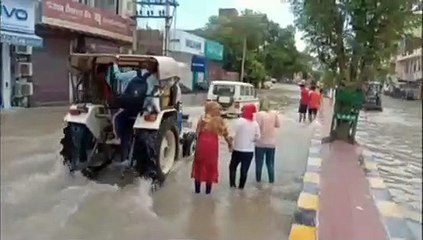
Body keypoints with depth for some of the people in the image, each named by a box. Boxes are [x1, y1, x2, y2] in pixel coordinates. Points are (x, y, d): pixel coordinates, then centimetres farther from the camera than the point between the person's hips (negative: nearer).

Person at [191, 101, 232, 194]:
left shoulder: (202, 119, 3)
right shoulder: (219, 120, 1)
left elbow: (197, 133, 2)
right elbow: (225, 134, 5)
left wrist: (197, 144, 12)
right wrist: (230, 144, 16)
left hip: (202, 144, 1)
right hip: (213, 144, -1)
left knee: (199, 165, 13)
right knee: (210, 166, 11)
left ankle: (197, 189, 18)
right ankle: (208, 190, 16)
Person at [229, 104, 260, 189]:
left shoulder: (239, 121, -13)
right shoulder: (255, 123, -1)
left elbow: (234, 134, -14)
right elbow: (257, 137, 4)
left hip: (238, 149, -3)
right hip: (249, 151, 3)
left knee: (233, 166, 17)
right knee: (244, 169, 12)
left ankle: (232, 184, 13)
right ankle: (241, 186, 18)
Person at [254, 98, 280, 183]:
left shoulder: (259, 114, -14)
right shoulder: (274, 113, -3)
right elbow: (278, 125, 7)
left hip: (261, 142, -3)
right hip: (271, 142, 3)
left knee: (259, 162, 11)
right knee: (270, 162, 15)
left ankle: (258, 179, 20)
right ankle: (271, 179, 18)